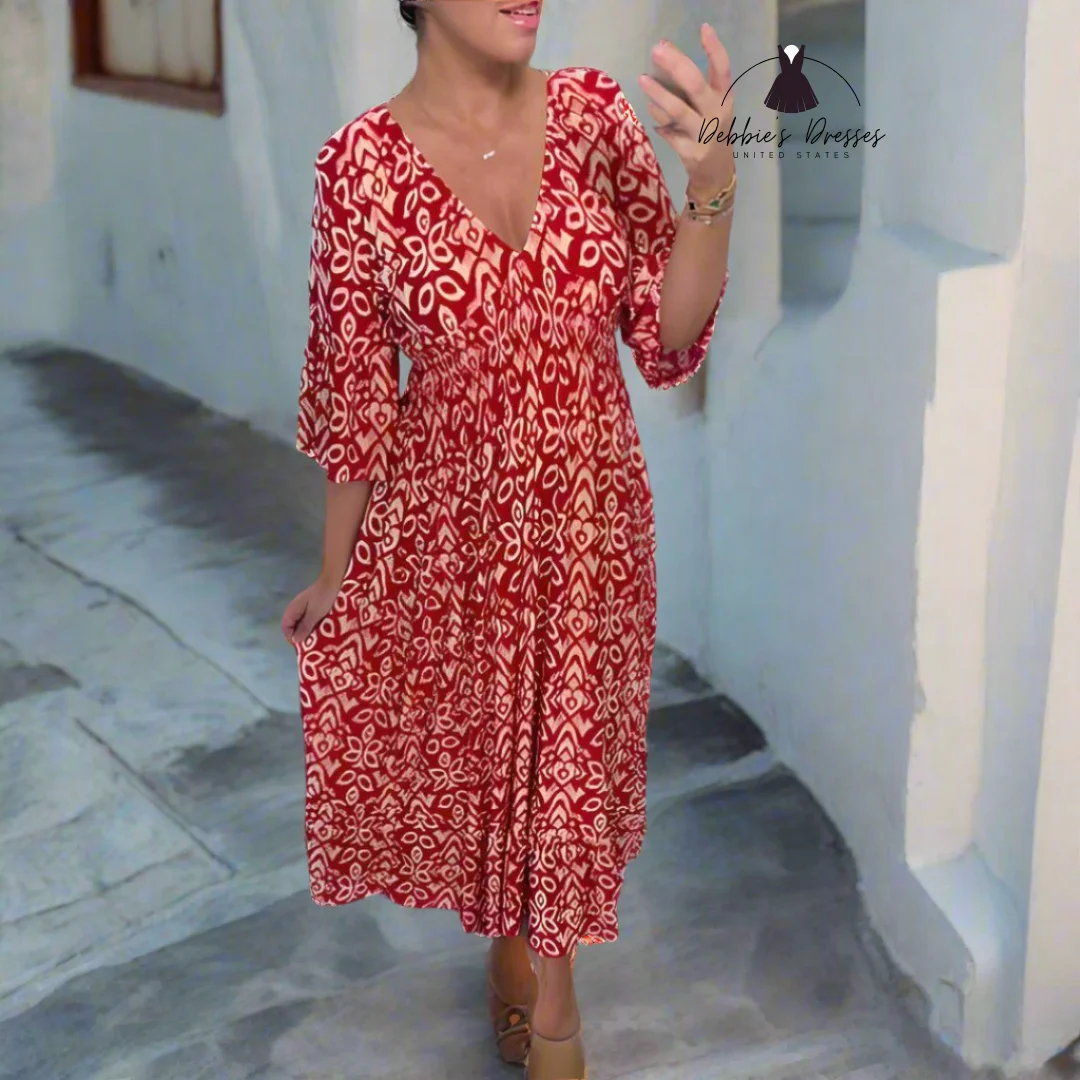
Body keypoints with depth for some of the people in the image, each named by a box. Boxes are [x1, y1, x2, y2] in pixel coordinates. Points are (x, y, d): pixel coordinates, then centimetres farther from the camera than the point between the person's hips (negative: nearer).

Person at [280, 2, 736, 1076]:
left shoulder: (594, 112, -8)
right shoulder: (365, 162, -15)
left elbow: (666, 334, -8)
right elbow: (353, 393, -7)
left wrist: (713, 185, -25)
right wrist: (333, 573, 2)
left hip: (590, 513, 2)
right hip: (448, 520, -2)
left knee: (571, 753, 18)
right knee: (474, 745, 18)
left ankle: (542, 973, 45)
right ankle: (523, 954, 50)